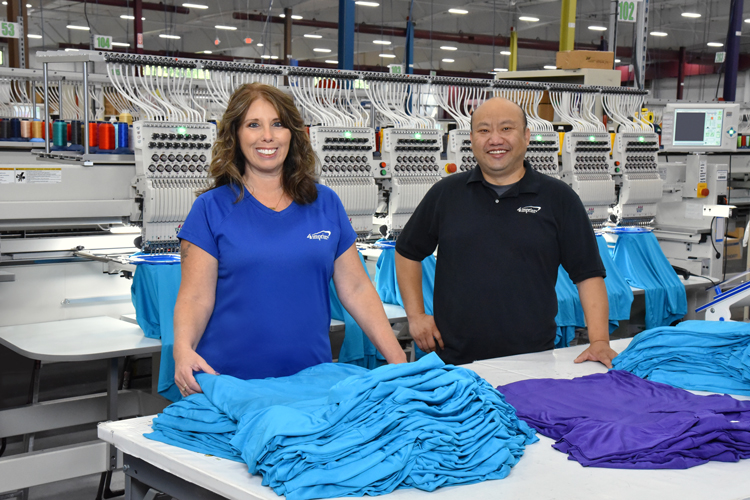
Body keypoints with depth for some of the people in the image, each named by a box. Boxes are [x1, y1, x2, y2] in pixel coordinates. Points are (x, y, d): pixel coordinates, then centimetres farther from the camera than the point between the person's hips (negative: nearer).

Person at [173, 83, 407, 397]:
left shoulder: (325, 204, 6)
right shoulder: (212, 208, 0)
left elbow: (356, 289, 7)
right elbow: (195, 297, -6)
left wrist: (398, 361, 1)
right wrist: (183, 348, -25)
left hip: (313, 380, 2)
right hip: (230, 380, -2)